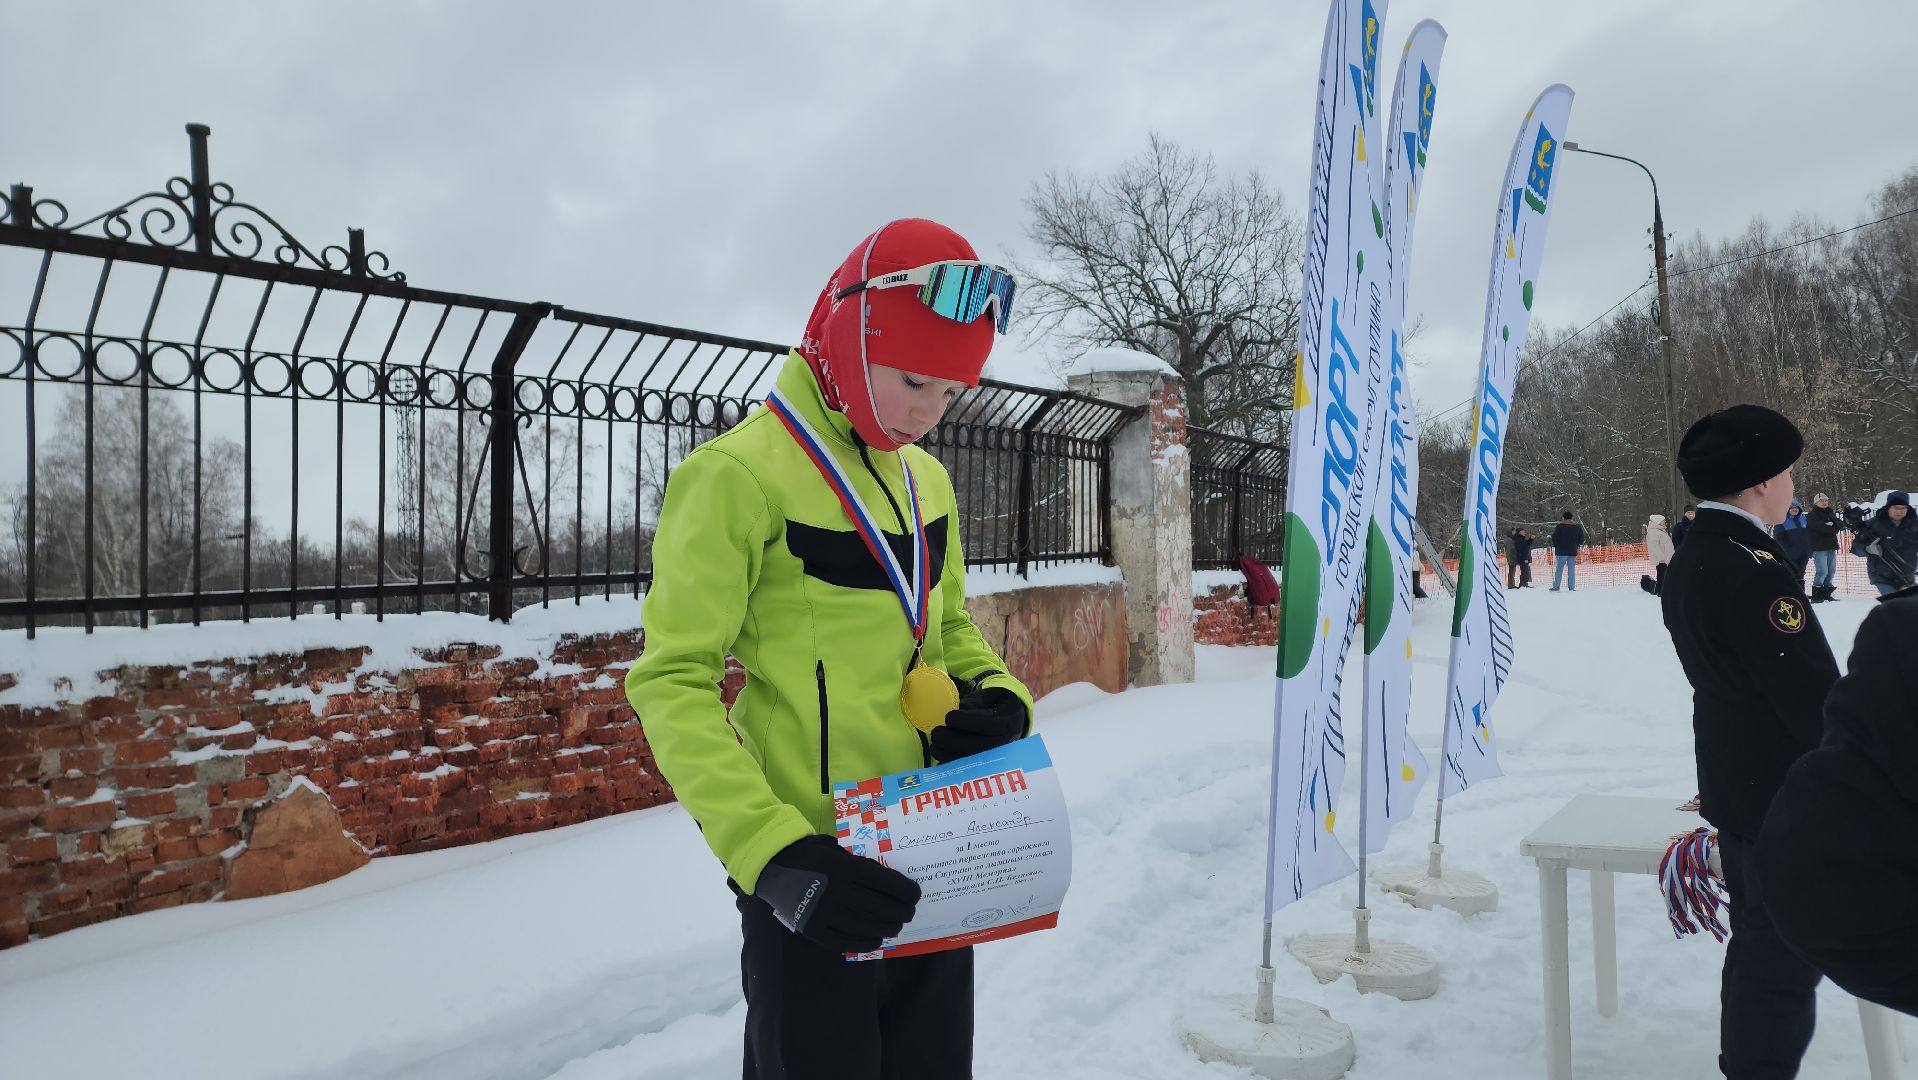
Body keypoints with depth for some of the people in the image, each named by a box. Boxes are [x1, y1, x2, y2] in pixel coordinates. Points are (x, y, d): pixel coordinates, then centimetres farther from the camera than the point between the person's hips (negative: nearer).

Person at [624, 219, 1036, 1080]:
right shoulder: (738, 477, -14)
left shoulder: (927, 480, 9)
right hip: (813, 879, -7)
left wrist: (999, 699, -3)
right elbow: (674, 688, -15)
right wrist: (774, 855, -25)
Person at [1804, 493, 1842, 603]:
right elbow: (1820, 527, -18)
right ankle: (1816, 596, -7)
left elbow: (1841, 525, 8)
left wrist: (1833, 523, -11)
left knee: (1831, 572, 8)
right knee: (1822, 572, -13)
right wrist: (1833, 529, -4)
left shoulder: (1831, 514, 20)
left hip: (1831, 547, 7)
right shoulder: (1812, 516, -1)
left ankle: (1827, 594, 17)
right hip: (1819, 547, -7)